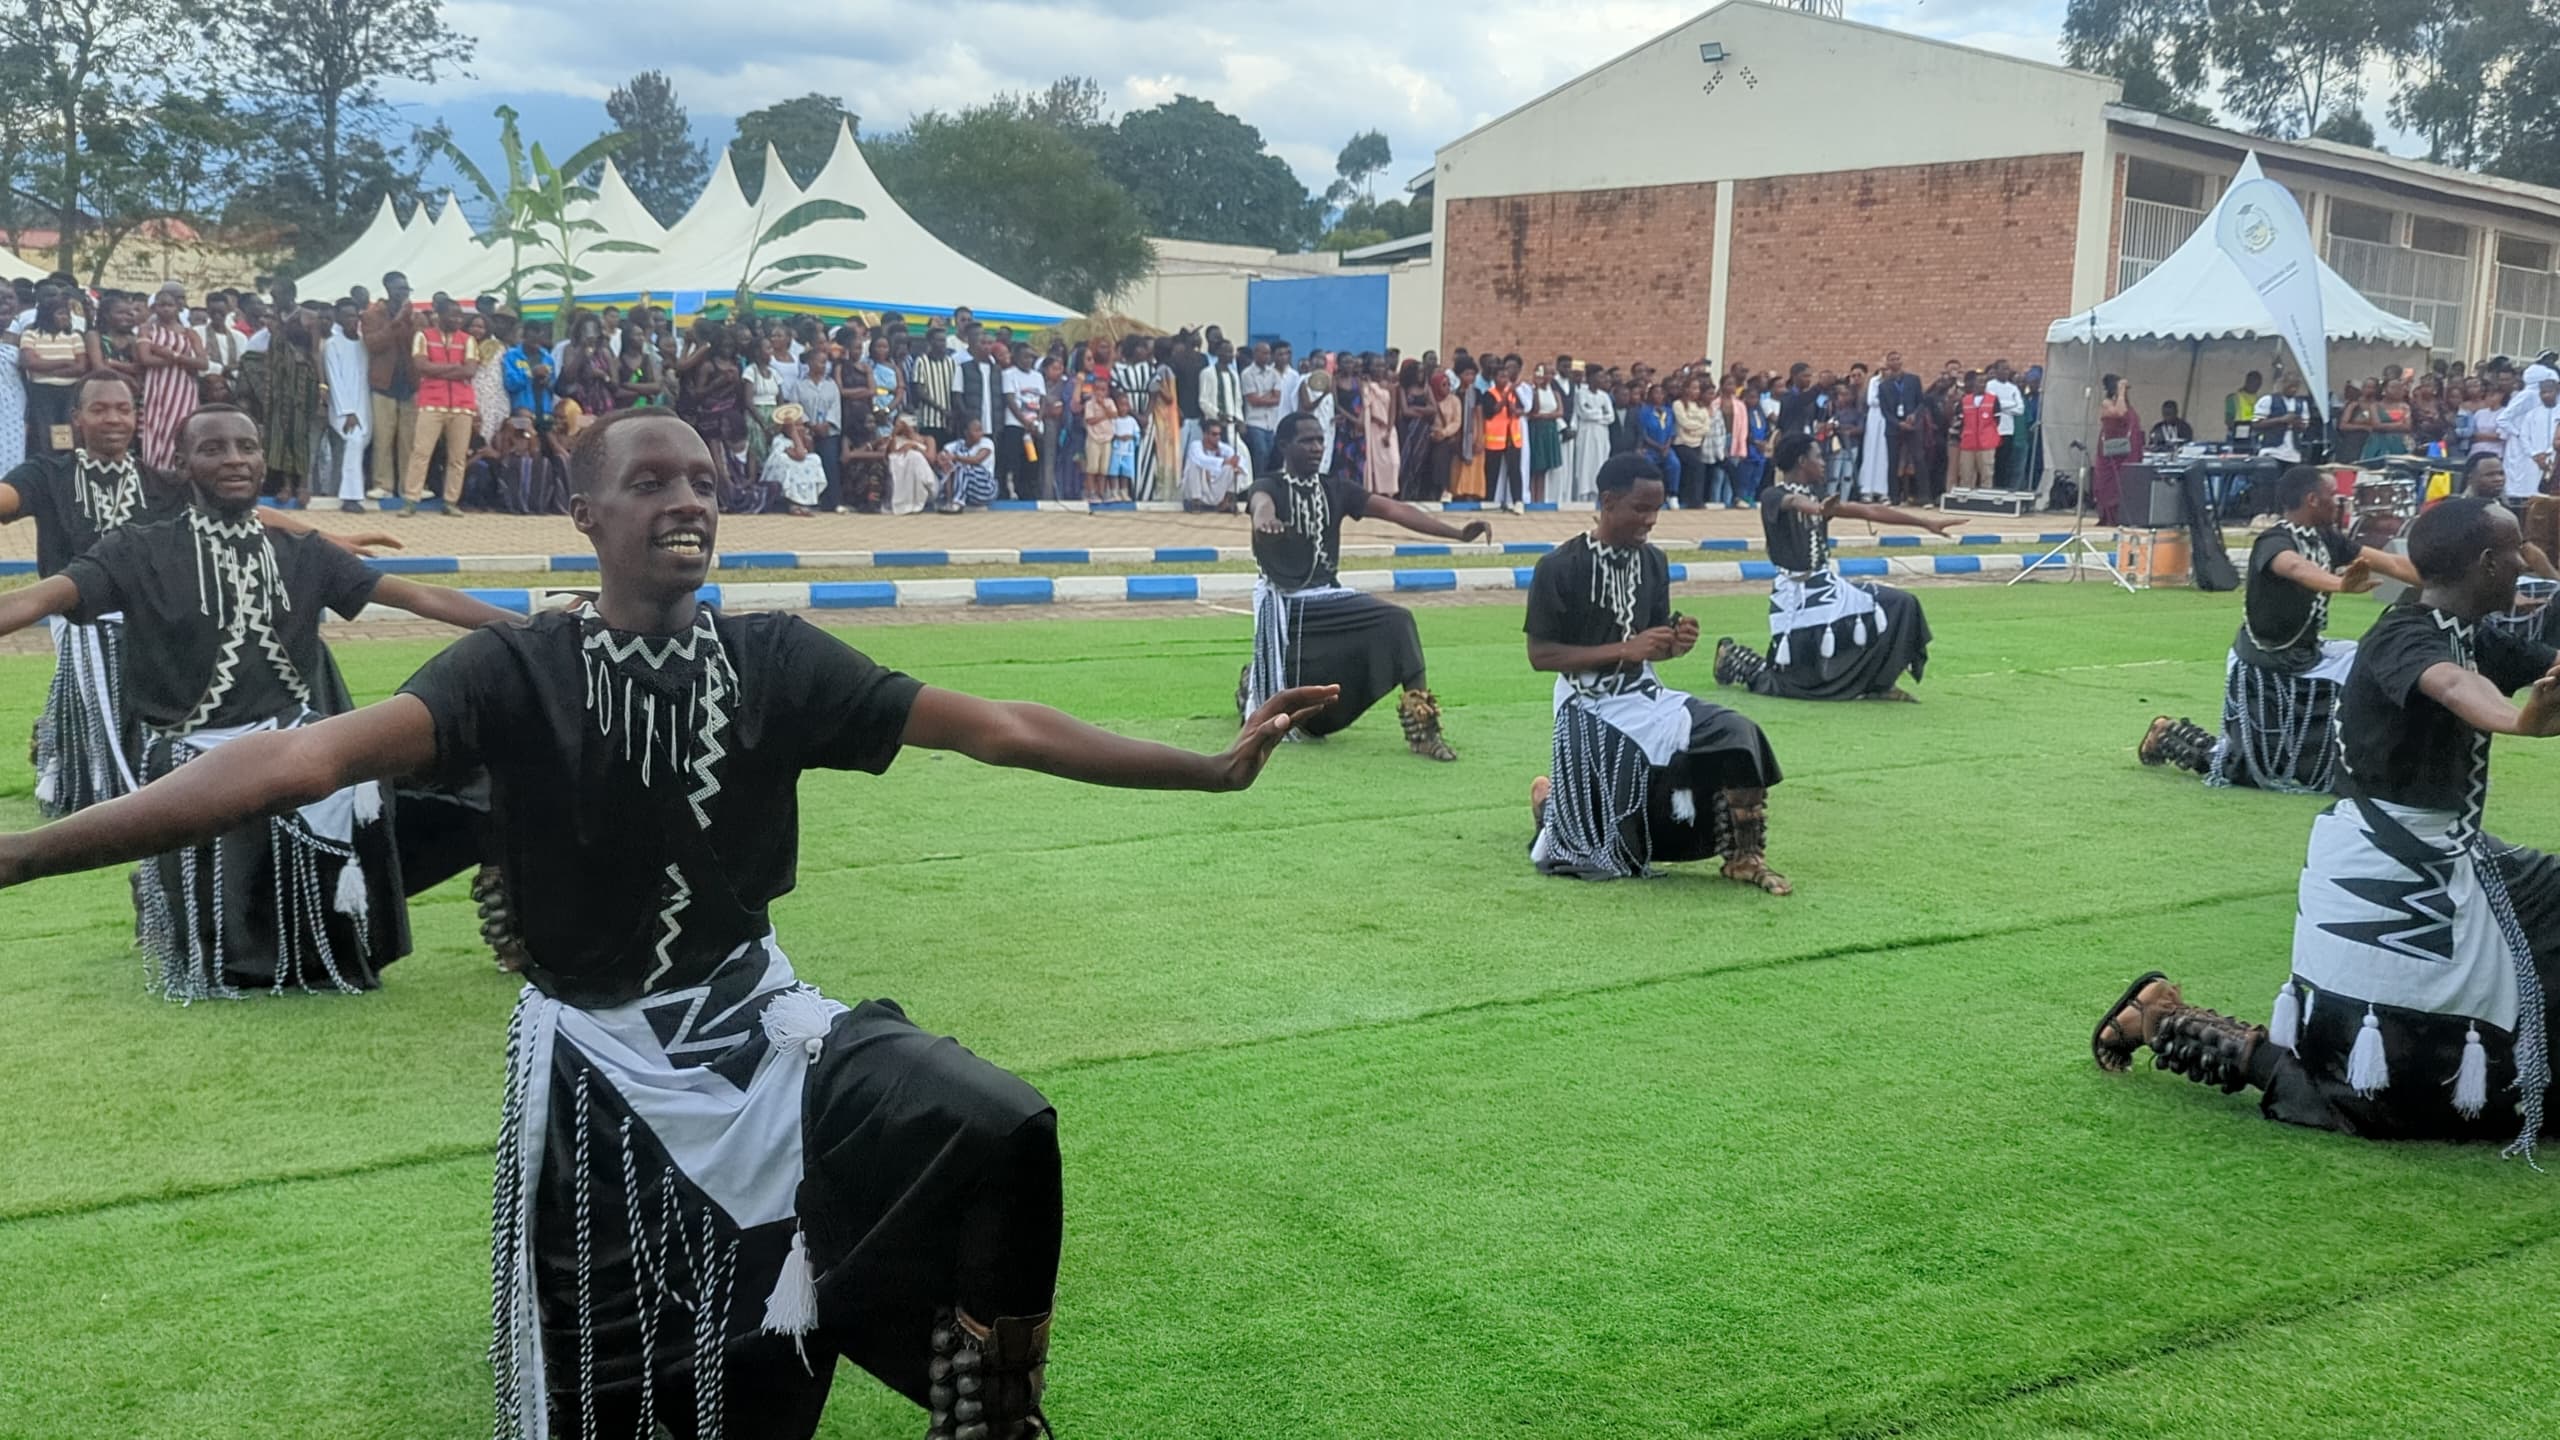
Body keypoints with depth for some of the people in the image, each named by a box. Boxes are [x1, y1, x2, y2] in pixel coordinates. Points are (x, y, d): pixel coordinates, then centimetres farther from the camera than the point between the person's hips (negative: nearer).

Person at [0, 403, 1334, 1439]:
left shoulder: (774, 661, -5)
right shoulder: (520, 669, -13)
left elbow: (996, 728, -6)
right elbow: (311, 756, -26)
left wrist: (1212, 766, -8)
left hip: (759, 1025, 2)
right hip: (593, 1057, -1)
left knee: (996, 1129, -22)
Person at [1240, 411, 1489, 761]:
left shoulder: (1336, 488, 2)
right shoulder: (1270, 486, -10)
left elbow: (1390, 508, -8)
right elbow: (1261, 500, -36)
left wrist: (1458, 533, -20)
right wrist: (1264, 515, -64)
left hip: (1329, 597, 4)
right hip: (1281, 603, -4)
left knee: (1397, 621, -22)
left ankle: (1419, 725, -22)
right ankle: (1251, 685, 39)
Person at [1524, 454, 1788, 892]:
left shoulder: (1653, 561, 4)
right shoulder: (1559, 567, -15)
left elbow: (1651, 647, 13)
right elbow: (1540, 655, -16)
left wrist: (1675, 645, -12)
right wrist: (1624, 649, -24)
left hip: (1645, 697, 5)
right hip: (1591, 708, -5)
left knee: (1737, 736, -19)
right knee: (1605, 859, -2)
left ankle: (1743, 859, -4)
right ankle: (1550, 797, 32)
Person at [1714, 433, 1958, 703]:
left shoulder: (1818, 495, 12)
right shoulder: (1772, 496, -11)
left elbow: (1869, 511, 12)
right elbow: (1794, 501, -36)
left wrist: (1925, 522, 8)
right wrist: (1814, 507, -60)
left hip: (1828, 587, 7)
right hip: (1795, 594, -7)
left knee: (1901, 606, -6)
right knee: (1796, 683, -6)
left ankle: (1877, 682, 6)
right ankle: (1735, 658, 19)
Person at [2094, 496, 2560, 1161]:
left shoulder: (2475, 638, 9)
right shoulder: (2404, 637, -19)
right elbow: (2449, 683, -42)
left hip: (2449, 860, 9)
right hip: (2380, 873, -9)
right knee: (2369, 1099, -8)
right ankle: (2168, 1022, 3)